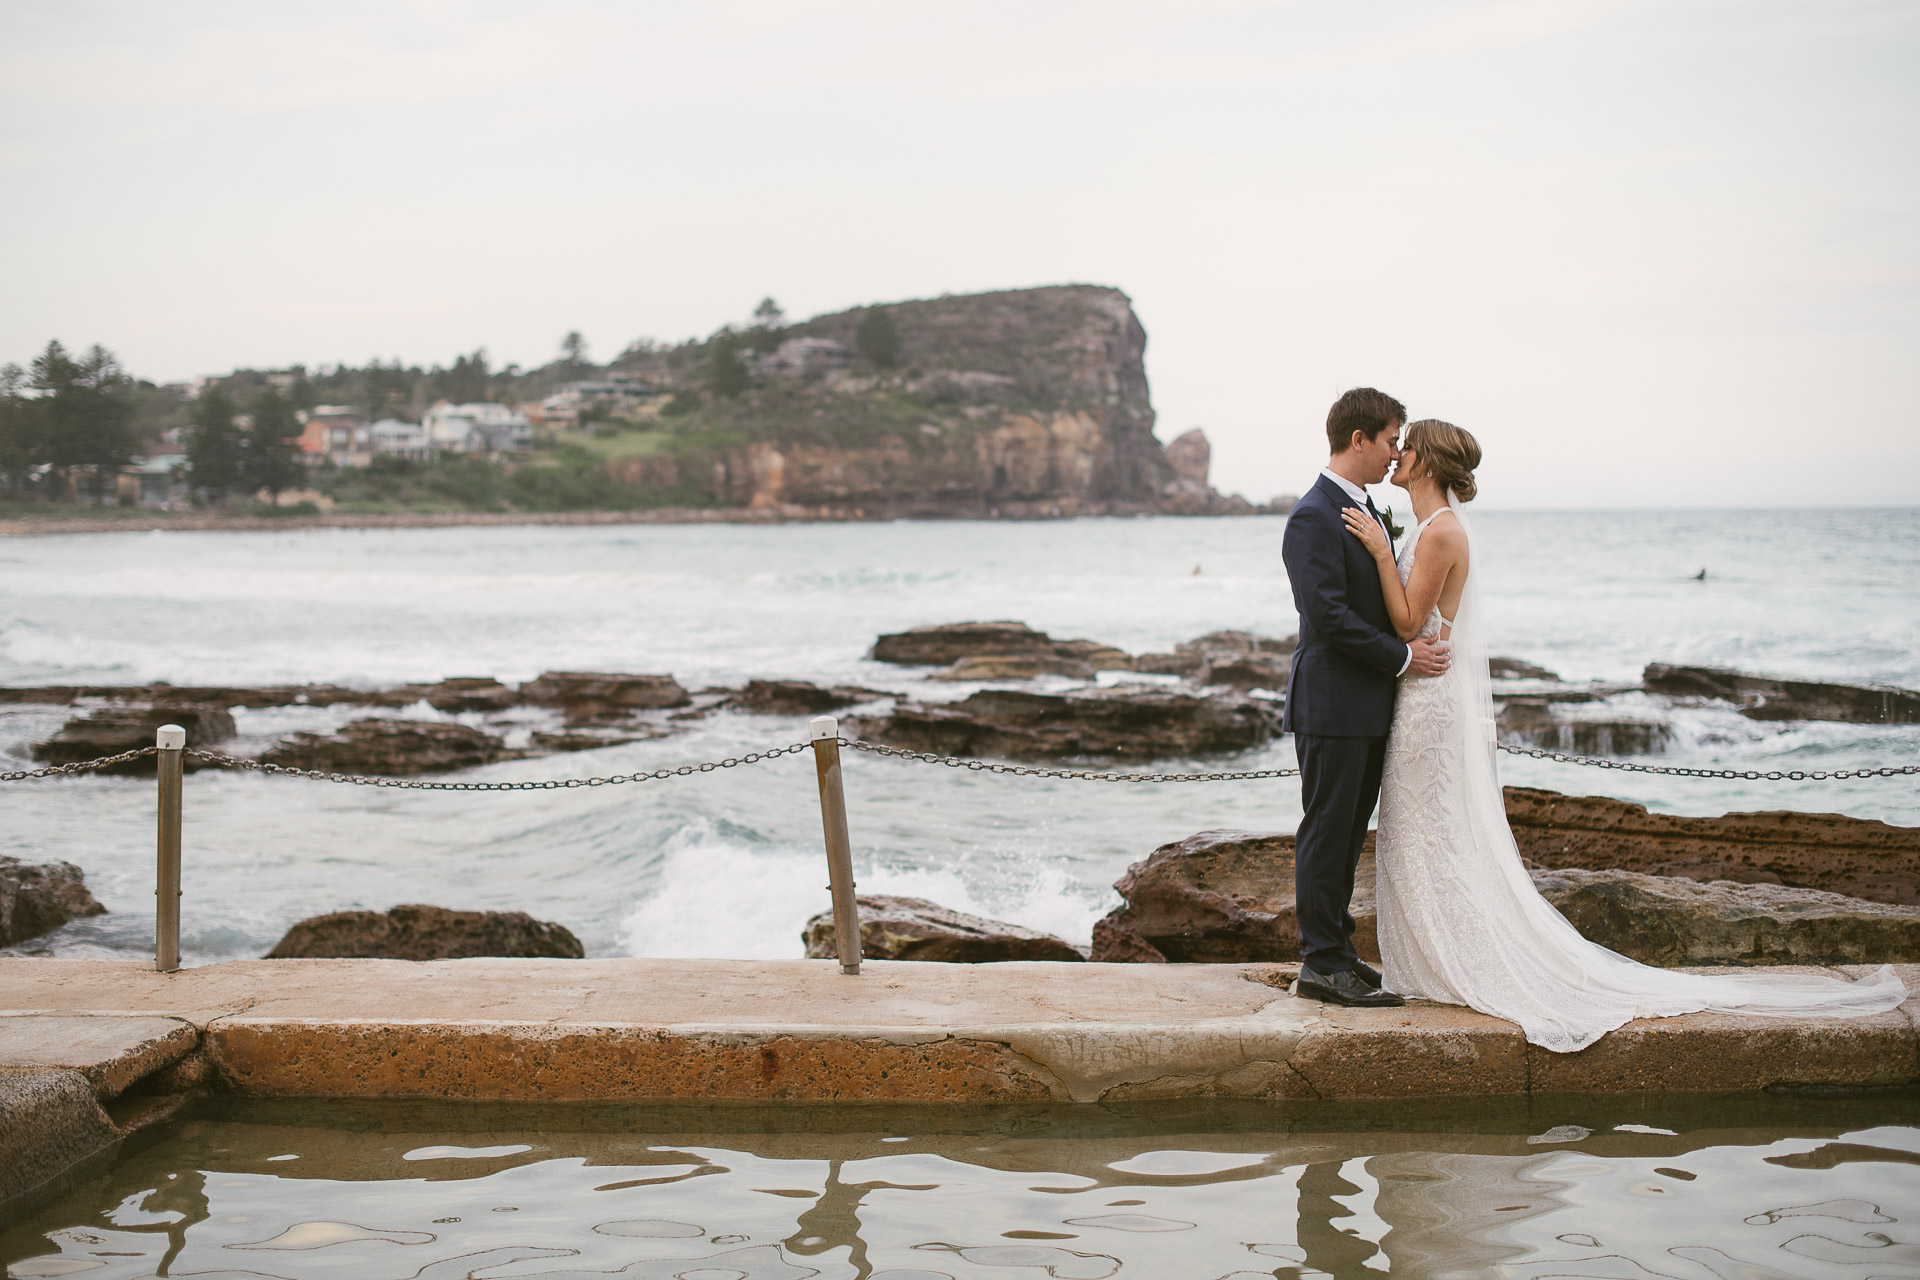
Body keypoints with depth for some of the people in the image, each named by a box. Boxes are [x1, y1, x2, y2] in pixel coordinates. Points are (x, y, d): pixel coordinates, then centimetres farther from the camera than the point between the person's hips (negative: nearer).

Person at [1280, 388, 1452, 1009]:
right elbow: (1328, 617, -21)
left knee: (1346, 835, 14)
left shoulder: (1369, 512, 16)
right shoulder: (1313, 518, -15)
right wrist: (1402, 656, -15)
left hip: (1369, 707, 9)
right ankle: (1322, 965, 4)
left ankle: (1336, 952, 22)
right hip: (1333, 706, -9)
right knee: (1327, 835, -2)